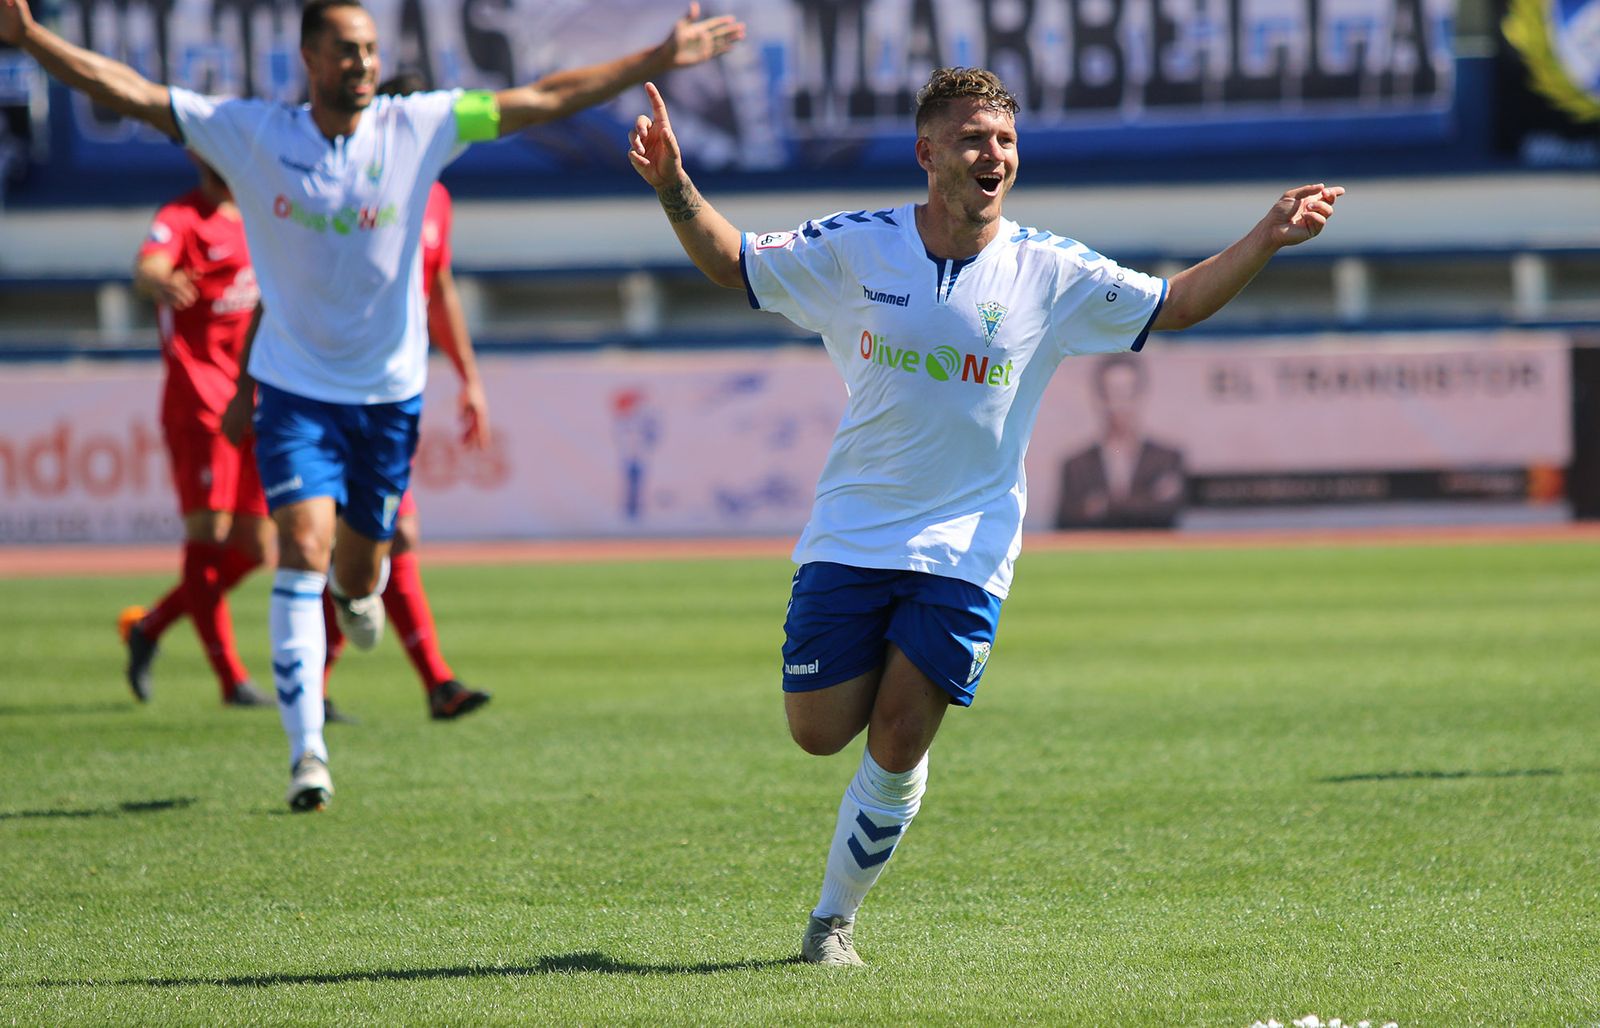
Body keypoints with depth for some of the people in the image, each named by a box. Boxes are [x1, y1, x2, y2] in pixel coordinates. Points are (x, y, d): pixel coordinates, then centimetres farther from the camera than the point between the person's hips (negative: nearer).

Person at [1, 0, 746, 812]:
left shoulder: (417, 128, -6)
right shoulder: (251, 134, -8)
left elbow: (544, 99, -4)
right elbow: (128, 91, -10)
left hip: (388, 391, 2)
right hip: (294, 386, -2)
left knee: (358, 577, 10)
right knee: (304, 547, -18)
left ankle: (360, 589, 51)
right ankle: (307, 755, -18)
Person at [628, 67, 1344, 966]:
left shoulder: (1049, 271, -2)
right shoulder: (855, 248, -2)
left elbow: (1174, 305, 6)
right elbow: (733, 261, 7)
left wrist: (1267, 240, -6)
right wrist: (673, 184, -9)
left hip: (966, 547, -1)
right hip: (849, 538, 1)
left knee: (898, 746, -8)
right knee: (819, 732, -1)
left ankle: (835, 918, 10)